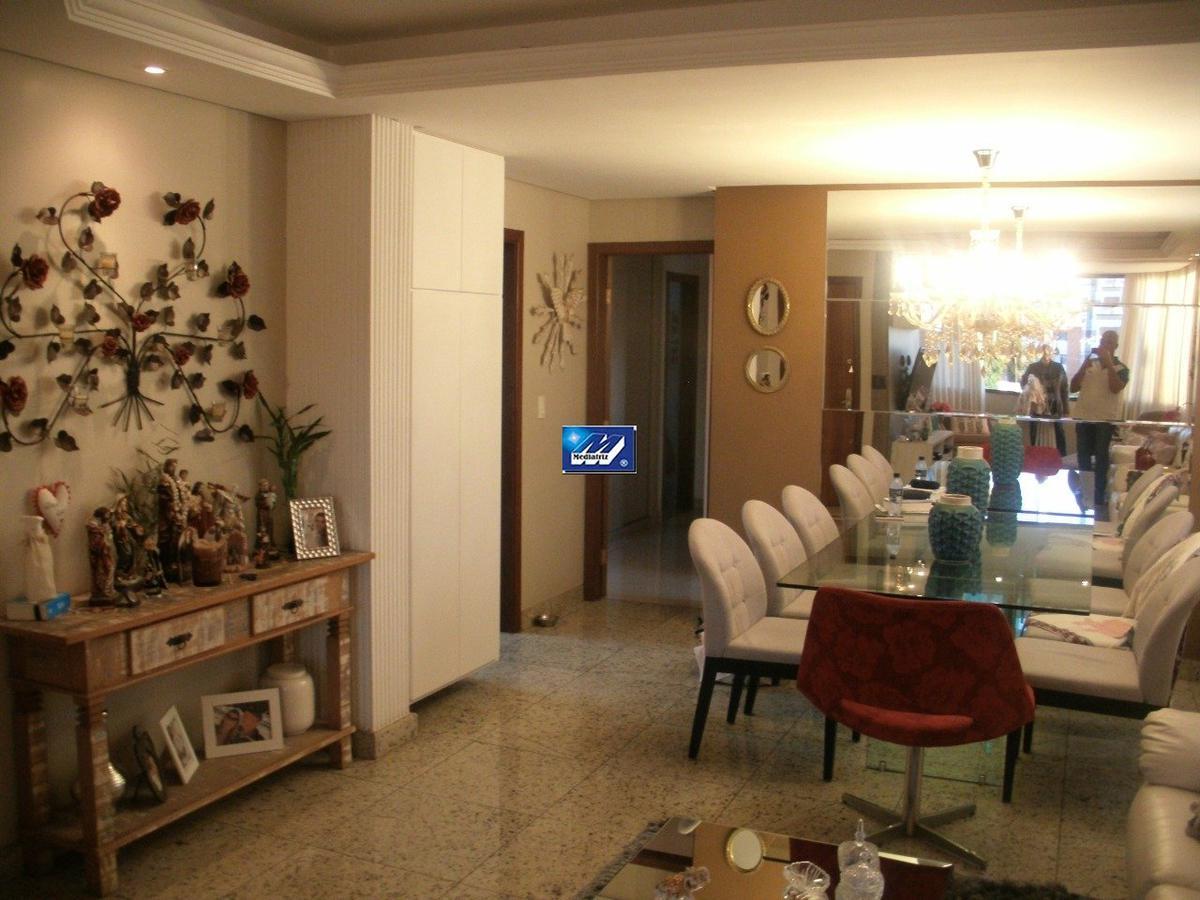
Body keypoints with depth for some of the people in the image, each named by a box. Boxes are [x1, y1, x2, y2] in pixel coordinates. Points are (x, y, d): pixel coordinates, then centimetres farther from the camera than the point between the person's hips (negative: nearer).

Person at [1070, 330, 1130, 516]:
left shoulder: (1121, 368, 0)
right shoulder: (1089, 363, 10)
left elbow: (1116, 388, -19)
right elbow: (1073, 387, 4)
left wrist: (1108, 363, -18)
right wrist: (1085, 365, -8)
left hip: (1106, 420, -4)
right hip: (1083, 417, 4)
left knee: (1101, 460, -6)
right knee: (1083, 460, 9)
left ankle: (1099, 500, -4)